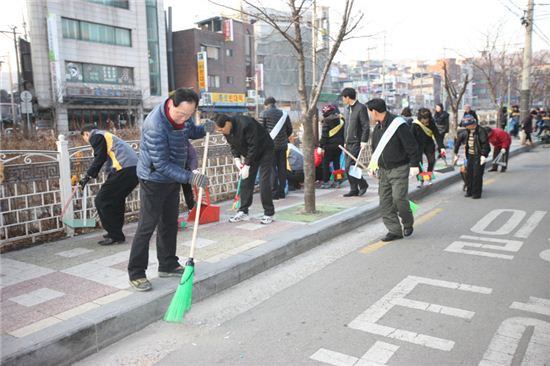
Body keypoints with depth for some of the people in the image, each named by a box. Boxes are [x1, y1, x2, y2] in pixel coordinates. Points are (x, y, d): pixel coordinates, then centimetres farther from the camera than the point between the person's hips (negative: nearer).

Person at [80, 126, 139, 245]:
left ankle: (115, 236, 1)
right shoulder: (107, 136, 33)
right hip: (135, 168, 9)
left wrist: (88, 175, -2)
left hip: (124, 169, -9)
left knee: (101, 201, -1)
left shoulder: (96, 136, 6)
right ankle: (116, 232, 30)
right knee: (116, 200, 23)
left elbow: (100, 158, -6)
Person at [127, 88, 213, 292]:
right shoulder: (155, 125, -31)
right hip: (154, 180, -8)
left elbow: (189, 131, 14)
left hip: (173, 177, 8)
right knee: (147, 226, -3)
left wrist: (204, 129, -8)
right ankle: (136, 274, 8)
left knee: (169, 224, 15)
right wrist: (190, 177, -34)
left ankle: (168, 265, 27)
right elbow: (162, 165, -29)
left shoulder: (184, 114, -7)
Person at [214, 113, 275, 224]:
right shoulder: (227, 131, -9)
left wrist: (247, 165, -27)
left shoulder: (245, 124, -33)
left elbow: (253, 146, -30)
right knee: (245, 182, 2)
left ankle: (269, 214, -2)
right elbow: (233, 145, 6)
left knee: (264, 183, -11)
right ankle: (243, 212, 9)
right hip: (250, 154, 7)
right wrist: (236, 158, -11)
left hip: (264, 151, -7)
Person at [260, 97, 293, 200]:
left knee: (272, 168, 0)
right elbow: (290, 129, 11)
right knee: (282, 168, 10)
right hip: (282, 145, 4)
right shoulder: (283, 113, 9)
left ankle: (275, 192, -2)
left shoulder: (264, 113, -3)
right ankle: (281, 191, 14)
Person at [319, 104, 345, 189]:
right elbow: (344, 133, 14)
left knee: (325, 163, 2)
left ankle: (326, 182, 0)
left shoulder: (327, 120, -10)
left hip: (330, 145, -6)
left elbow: (324, 135, -13)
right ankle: (337, 181, 15)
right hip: (339, 145, 6)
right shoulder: (341, 119, 9)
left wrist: (321, 145, -9)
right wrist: (343, 142, 20)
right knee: (336, 162, 14)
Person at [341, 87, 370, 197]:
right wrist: (346, 141, 17)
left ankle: (363, 184, 6)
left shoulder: (361, 108, -10)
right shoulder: (349, 108, 16)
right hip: (348, 143, 9)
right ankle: (354, 189, 16)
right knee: (348, 168, 8)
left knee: (350, 167, -11)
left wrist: (364, 141, -19)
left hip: (356, 143, -9)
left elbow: (366, 126, -15)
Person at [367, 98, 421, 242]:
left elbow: (412, 146, -14)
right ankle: (395, 230, 12)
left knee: (398, 198, -13)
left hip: (399, 169, -7)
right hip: (383, 170, 8)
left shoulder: (398, 124, -14)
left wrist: (414, 165, -16)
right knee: (385, 201, 3)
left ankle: (408, 223, 14)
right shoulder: (377, 128, 10)